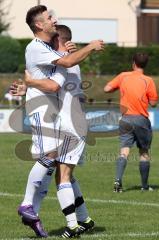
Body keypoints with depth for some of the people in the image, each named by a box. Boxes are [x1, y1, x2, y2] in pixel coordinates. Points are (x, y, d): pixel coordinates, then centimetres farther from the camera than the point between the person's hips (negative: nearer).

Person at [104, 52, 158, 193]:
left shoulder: (123, 77, 1)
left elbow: (107, 89, 3)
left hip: (126, 119, 2)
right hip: (141, 119, -2)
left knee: (124, 151, -3)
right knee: (144, 153, 11)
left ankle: (118, 180, -22)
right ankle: (145, 185, 16)